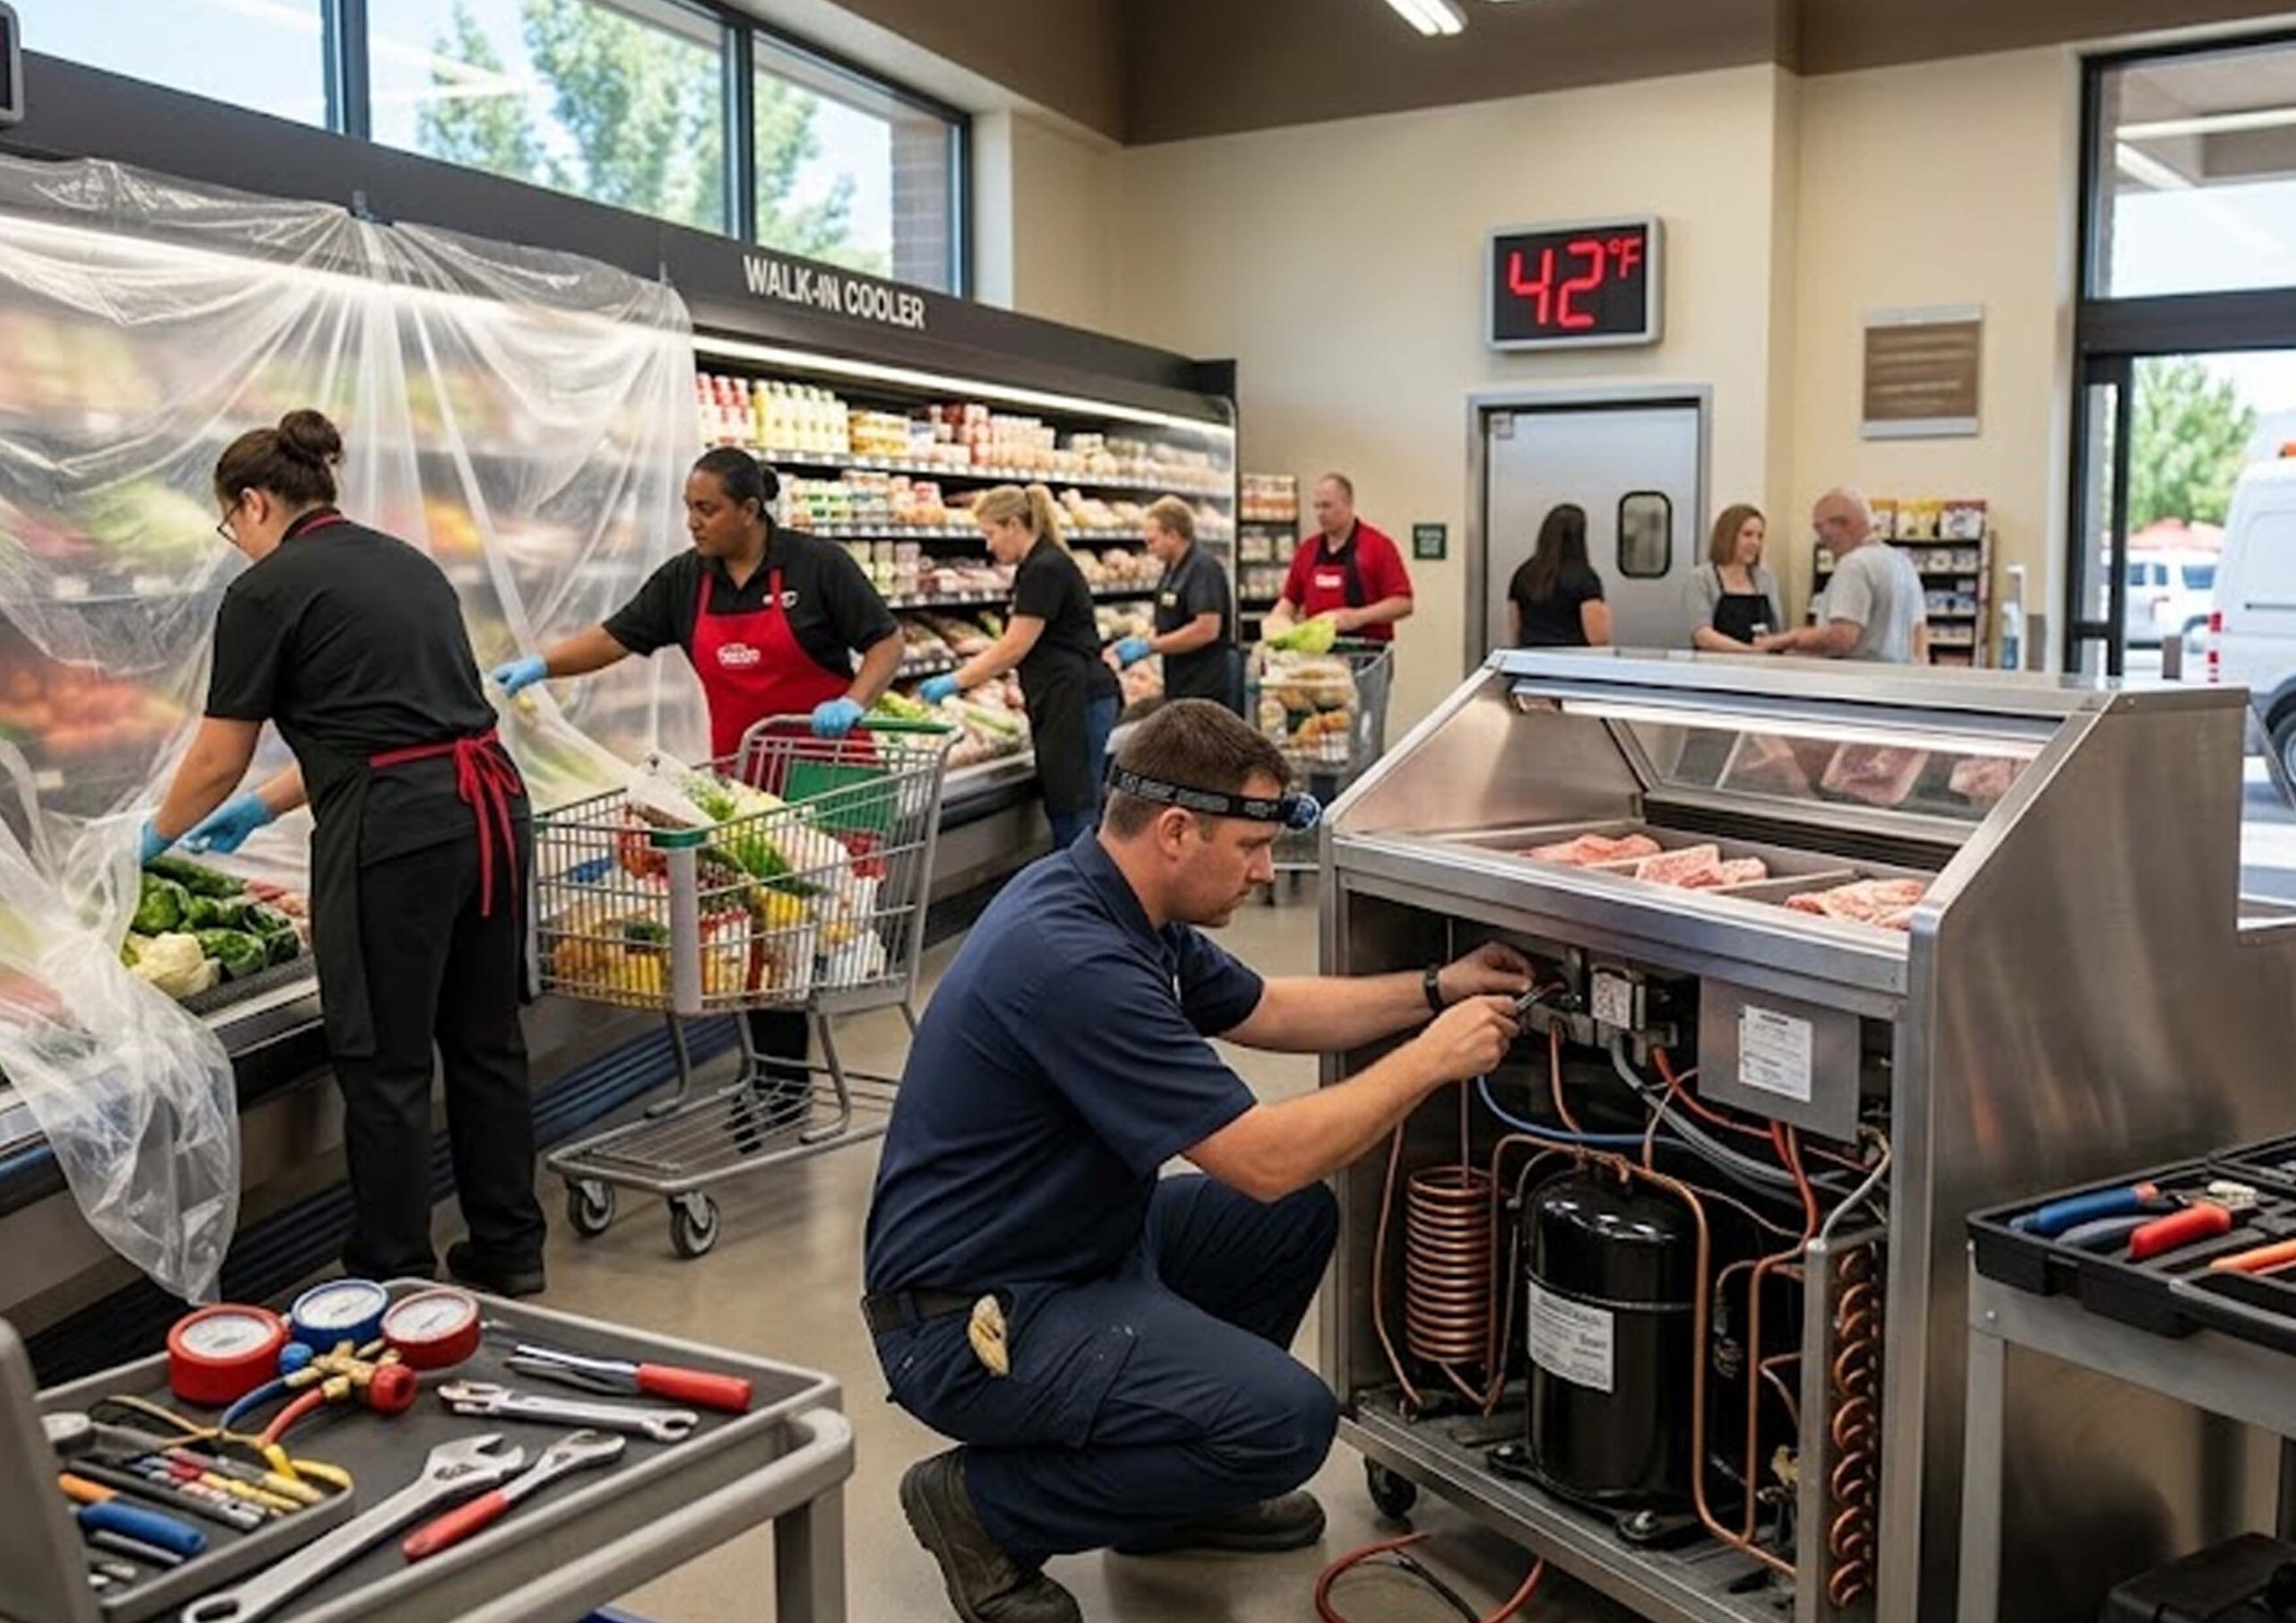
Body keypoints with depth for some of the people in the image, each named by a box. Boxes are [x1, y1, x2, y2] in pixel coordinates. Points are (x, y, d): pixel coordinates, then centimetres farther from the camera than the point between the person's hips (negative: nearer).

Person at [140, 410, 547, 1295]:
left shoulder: (266, 592, -2)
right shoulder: (406, 561, 19)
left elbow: (218, 759, 3)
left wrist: (157, 836, 23)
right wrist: (263, 809, 34)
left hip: (394, 832, -7)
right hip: (491, 804, 8)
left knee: (385, 1067, 6)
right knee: (485, 1040, 17)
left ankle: (395, 1280, 17)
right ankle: (509, 1251, 28)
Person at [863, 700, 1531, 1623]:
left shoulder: (1117, 906, 2)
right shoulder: (1071, 958, -29)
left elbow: (1264, 1011, 19)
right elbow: (1267, 1159, -25)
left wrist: (1435, 991, 10)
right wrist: (1429, 1060, -14)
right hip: (969, 1320, -10)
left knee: (1297, 1219, 12)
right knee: (1287, 1421, -19)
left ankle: (1177, 1490, 22)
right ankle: (985, 1504, -2)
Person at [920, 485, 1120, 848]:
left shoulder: (1045, 569, -14)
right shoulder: (1036, 567, 17)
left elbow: (1015, 647, -13)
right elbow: (1017, 646, 19)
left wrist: (955, 681, -6)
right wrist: (966, 675, 14)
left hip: (1077, 700, -10)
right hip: (1060, 703, 10)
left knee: (1073, 815, -6)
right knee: (1063, 809, 11)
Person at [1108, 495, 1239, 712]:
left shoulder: (1203, 568, -14)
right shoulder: (1173, 570, 16)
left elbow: (1207, 629, -23)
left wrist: (1148, 646, -17)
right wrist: (1137, 643, 7)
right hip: (1182, 686, 9)